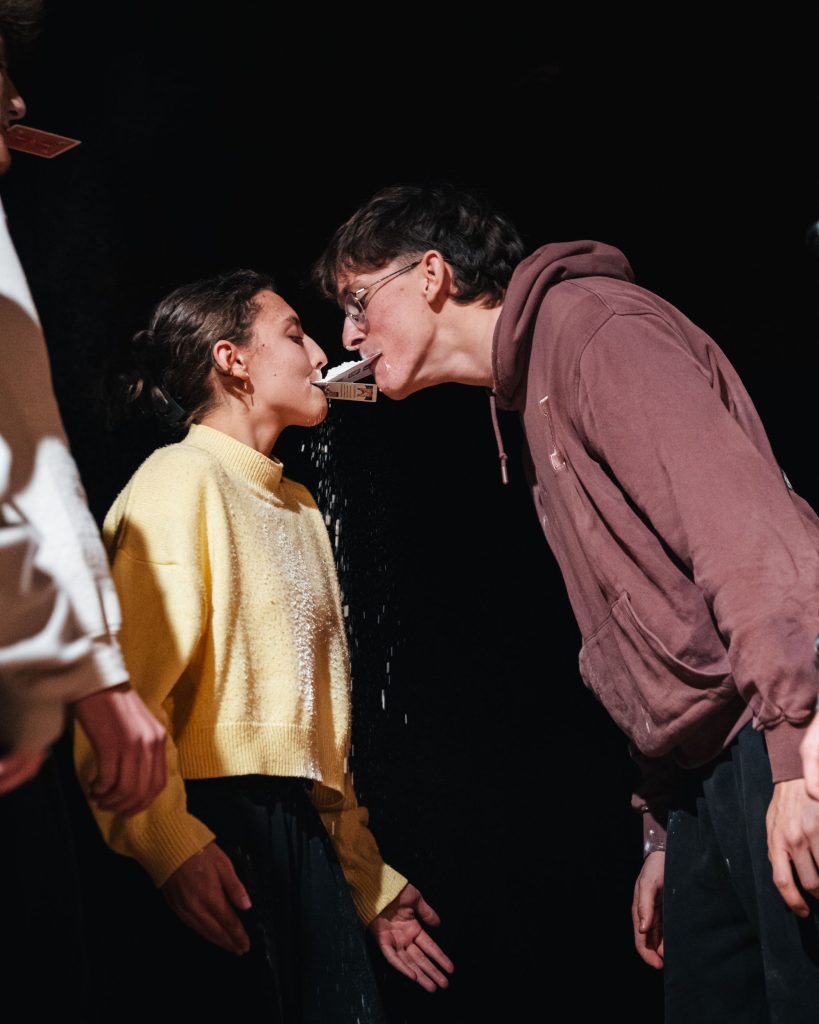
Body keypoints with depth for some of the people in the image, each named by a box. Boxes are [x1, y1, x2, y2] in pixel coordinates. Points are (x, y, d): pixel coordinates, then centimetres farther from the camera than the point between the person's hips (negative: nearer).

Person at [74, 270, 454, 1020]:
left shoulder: (297, 505, 22)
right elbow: (127, 690, -18)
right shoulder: (181, 478, -4)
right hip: (214, 826, -8)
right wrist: (171, 844, -30)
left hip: (301, 825, 8)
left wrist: (371, 880, 20)